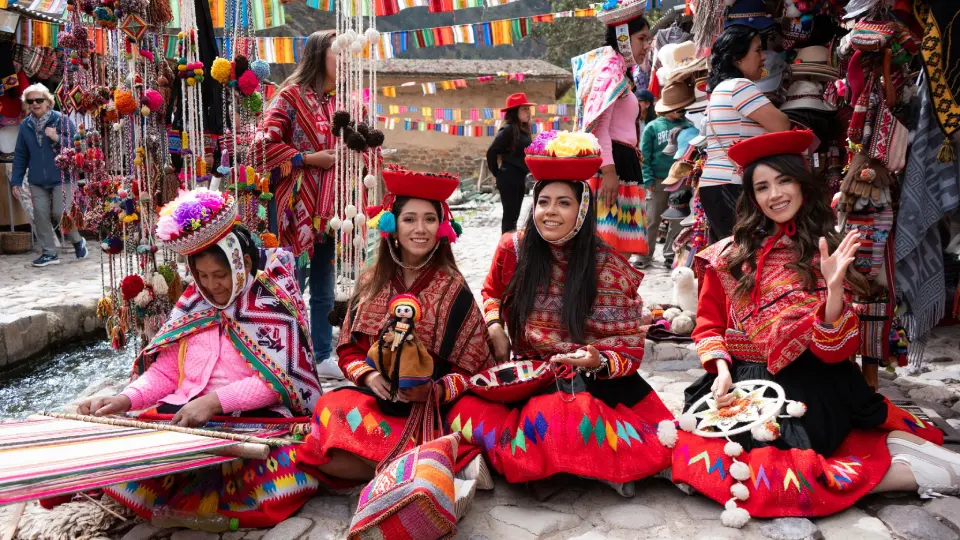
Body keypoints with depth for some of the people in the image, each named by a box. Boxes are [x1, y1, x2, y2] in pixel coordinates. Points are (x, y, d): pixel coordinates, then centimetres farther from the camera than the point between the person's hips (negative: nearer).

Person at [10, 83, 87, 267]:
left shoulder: (62, 120, -4)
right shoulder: (25, 125, 8)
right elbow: (20, 156, 11)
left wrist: (58, 138, -21)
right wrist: (16, 181, 8)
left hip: (61, 178, -4)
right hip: (37, 181, 4)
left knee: (61, 213, -8)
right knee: (40, 216, 1)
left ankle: (78, 242, 19)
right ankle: (49, 253, 11)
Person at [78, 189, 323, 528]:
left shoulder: (273, 305, -2)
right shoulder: (192, 304, 14)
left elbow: (275, 381, -12)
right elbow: (164, 371, 13)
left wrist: (215, 400, -24)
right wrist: (125, 400, -6)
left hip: (251, 416, -4)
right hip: (184, 412, 4)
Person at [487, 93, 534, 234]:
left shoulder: (523, 130, 11)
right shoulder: (508, 130, -13)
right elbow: (491, 152, -15)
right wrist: (497, 173, -5)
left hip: (520, 178, 8)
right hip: (509, 178, -8)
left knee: (514, 215, 13)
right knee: (509, 215, -4)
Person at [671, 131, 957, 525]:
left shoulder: (826, 253, 2)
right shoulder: (731, 255, 4)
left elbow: (836, 352, -6)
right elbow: (709, 325, 8)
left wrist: (834, 288, -22)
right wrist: (722, 371, -10)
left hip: (809, 385, -3)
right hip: (744, 381, 3)